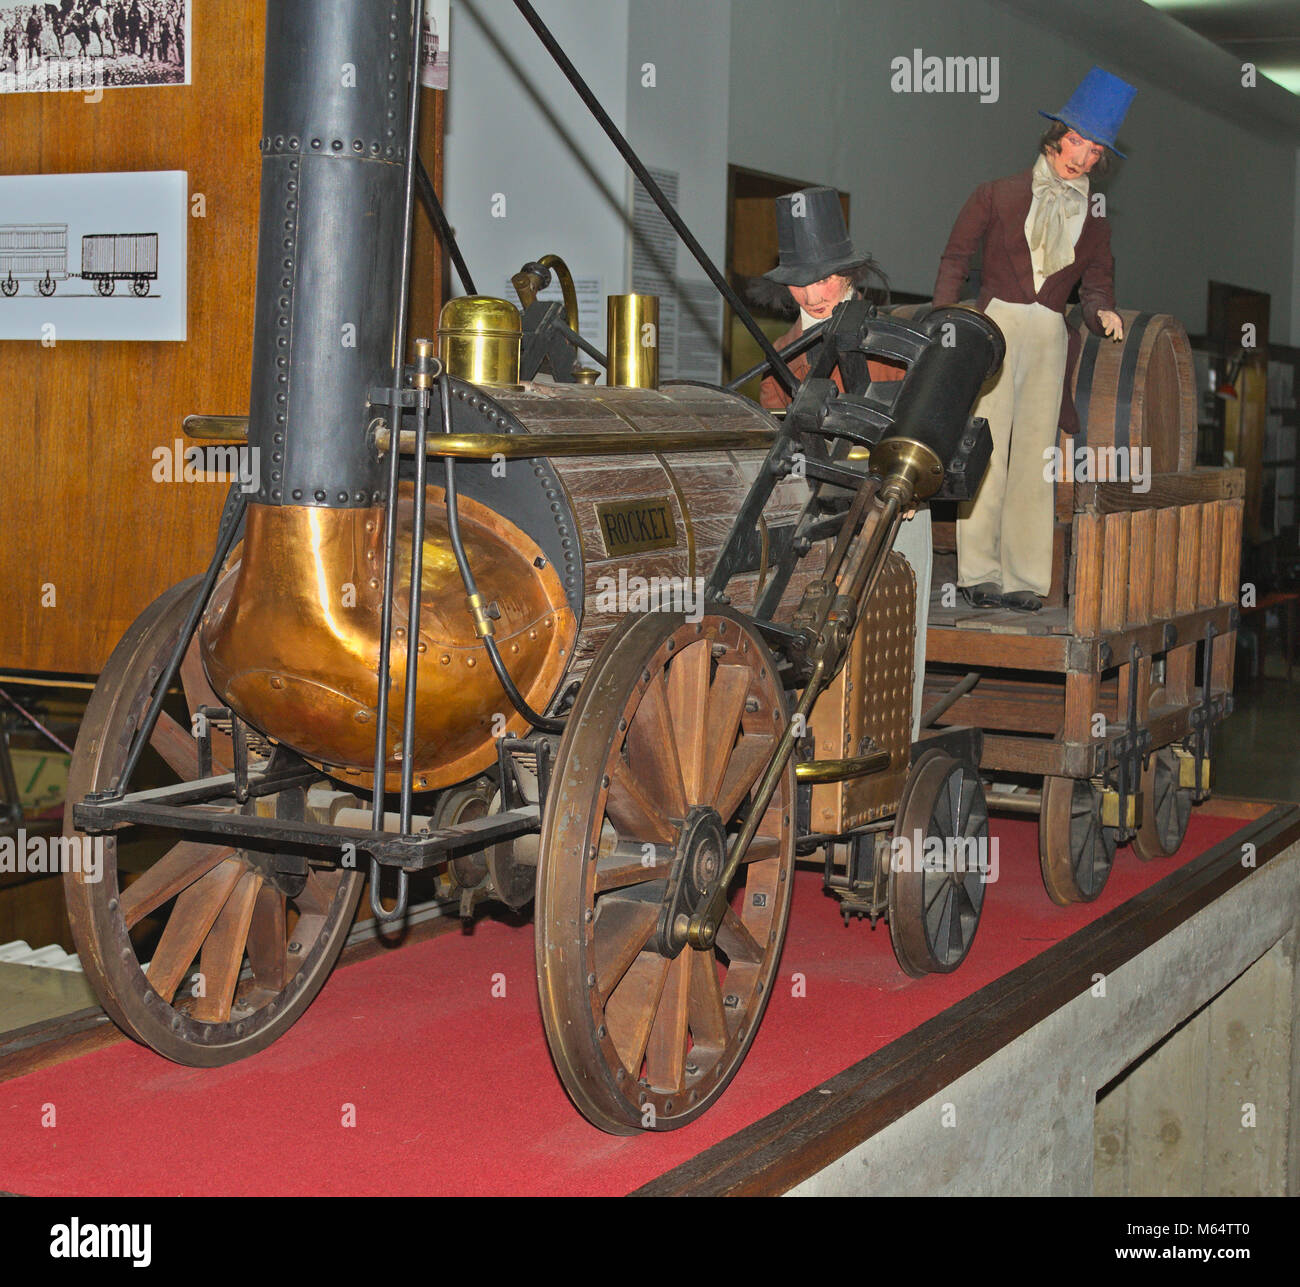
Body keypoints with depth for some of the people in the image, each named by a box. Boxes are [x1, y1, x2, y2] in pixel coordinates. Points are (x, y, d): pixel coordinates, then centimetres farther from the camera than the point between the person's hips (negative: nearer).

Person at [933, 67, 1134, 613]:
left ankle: (1024, 578, 2)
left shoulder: (1093, 223, 16)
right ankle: (979, 572, -6)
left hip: (1050, 338, 3)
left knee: (1034, 456, 0)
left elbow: (1097, 285, 17)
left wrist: (1101, 312, -6)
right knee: (985, 449, -10)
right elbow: (955, 258, 7)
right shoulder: (997, 195, 7)